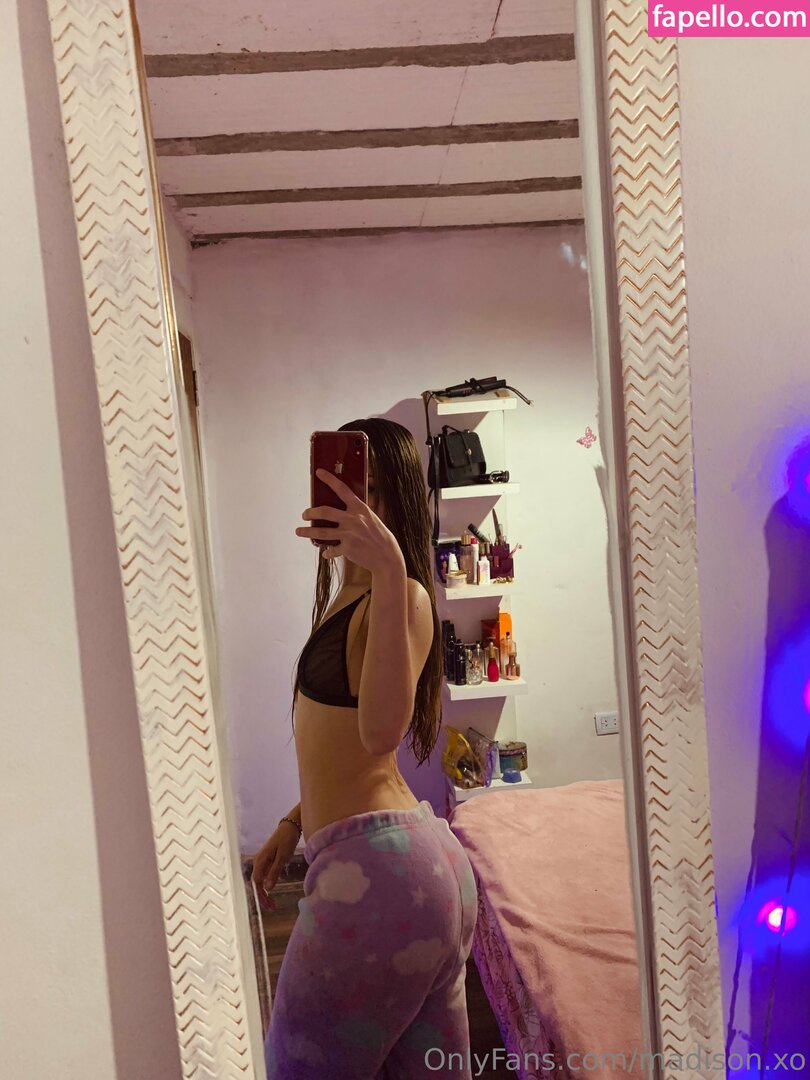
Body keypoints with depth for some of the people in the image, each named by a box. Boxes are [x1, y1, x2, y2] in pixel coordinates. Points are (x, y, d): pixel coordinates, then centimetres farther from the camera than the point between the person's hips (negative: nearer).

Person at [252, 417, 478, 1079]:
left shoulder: (403, 596, -15)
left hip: (377, 865, -10)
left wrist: (391, 570, -39)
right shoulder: (351, 594, 14)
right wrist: (297, 821, 24)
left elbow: (380, 731, -33)